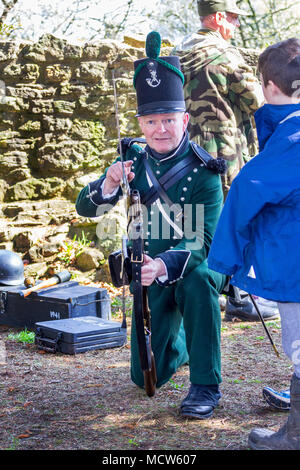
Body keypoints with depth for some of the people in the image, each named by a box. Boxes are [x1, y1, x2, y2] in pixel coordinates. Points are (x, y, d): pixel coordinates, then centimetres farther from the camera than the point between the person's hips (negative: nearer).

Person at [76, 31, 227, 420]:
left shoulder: (205, 172, -20)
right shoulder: (135, 160, -8)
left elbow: (203, 241, -28)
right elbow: (85, 207, -9)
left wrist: (165, 265, -47)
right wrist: (109, 184, -31)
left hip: (199, 268, -4)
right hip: (151, 276, 4)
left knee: (196, 279, -40)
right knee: (146, 377, 5)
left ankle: (206, 384, -25)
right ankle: (179, 343, 41)